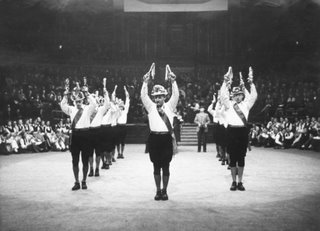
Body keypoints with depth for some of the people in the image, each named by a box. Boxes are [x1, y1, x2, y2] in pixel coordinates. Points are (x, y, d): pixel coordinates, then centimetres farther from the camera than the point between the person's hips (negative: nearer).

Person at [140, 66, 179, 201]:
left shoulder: (169, 106, 8)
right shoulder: (151, 107, 8)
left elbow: (176, 96, -4)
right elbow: (143, 96, -3)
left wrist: (173, 82, -17)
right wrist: (145, 83, -16)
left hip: (167, 138, 0)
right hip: (154, 138, 1)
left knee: (166, 166, 4)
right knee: (156, 166, 7)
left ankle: (164, 191, 14)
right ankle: (158, 191, 15)